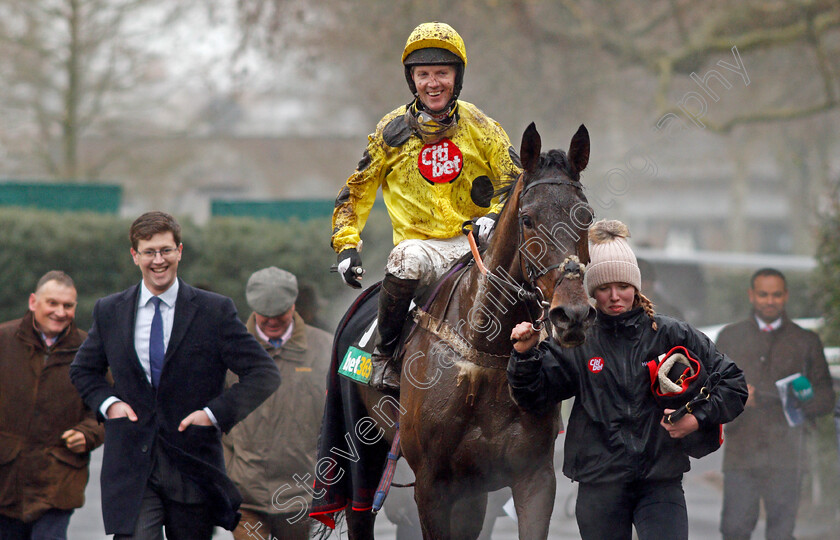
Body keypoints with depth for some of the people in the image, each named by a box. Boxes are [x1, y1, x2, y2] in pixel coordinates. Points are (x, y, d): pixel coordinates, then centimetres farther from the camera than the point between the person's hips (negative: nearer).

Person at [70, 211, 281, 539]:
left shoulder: (215, 311, -1)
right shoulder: (109, 312, 8)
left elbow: (264, 374, -2)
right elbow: (83, 371, 22)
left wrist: (215, 413, -12)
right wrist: (107, 402, 1)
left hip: (193, 467, 0)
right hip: (131, 471, 1)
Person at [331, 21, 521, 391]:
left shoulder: (480, 128, 5)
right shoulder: (393, 132, 5)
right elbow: (357, 191, 13)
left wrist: (497, 215, -13)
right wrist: (346, 243, 1)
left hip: (472, 241, 1)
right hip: (420, 242, -1)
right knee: (406, 263, -37)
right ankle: (385, 354, -16)